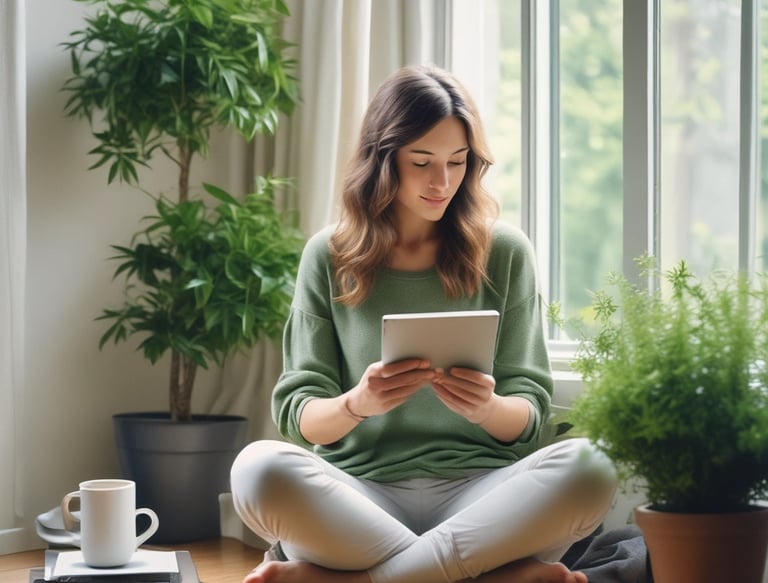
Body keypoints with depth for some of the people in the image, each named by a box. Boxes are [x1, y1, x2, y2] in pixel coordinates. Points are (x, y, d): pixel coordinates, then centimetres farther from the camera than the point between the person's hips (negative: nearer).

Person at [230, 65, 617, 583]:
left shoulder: (504, 252, 8)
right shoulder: (329, 257, 7)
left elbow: (530, 415, 7)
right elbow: (299, 414, 3)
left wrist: (489, 408, -17)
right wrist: (356, 404, -20)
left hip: (475, 491, 1)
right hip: (361, 491, 0)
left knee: (588, 469, -30)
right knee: (260, 467, -32)